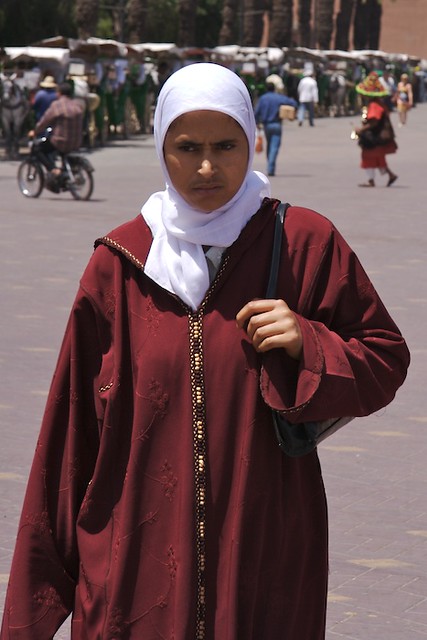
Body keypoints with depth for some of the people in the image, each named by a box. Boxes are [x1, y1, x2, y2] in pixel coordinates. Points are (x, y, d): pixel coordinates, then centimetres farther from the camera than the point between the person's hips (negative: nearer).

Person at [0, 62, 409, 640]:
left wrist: (308, 345, -16)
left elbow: (385, 360, 5)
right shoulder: (121, 261, 0)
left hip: (266, 545, 0)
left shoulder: (305, 243, -2)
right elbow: (75, 417, 3)